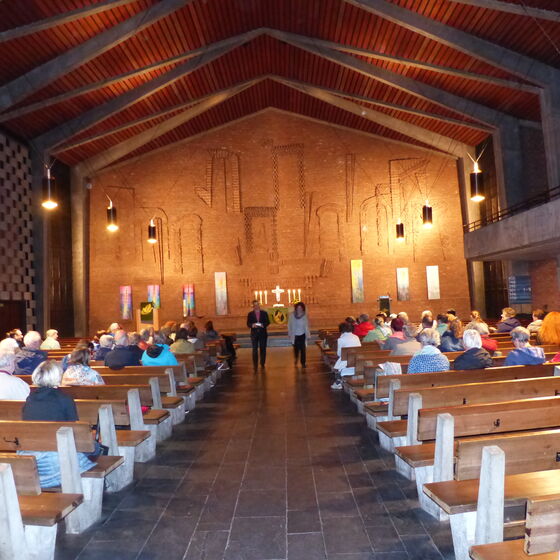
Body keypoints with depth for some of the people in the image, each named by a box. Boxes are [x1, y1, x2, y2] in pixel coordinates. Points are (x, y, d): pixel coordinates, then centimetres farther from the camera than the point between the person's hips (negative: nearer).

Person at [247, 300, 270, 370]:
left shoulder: (264, 313, 6)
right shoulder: (250, 314, 6)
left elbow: (268, 322, 3)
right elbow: (248, 324, 3)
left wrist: (263, 325, -16)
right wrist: (252, 325, -18)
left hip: (263, 333, 1)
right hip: (254, 334, 0)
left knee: (263, 349, 5)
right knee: (255, 349, -3)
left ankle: (262, 363, 18)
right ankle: (255, 364, 0)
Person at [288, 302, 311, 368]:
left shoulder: (304, 315, -9)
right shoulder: (292, 315, -10)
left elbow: (306, 326, -6)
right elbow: (289, 325, -2)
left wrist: (308, 335, -9)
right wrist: (290, 334, -3)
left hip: (302, 335, -1)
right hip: (294, 335, 1)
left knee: (303, 349, -2)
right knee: (296, 348, 12)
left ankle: (303, 363, 11)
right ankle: (296, 358, 42)